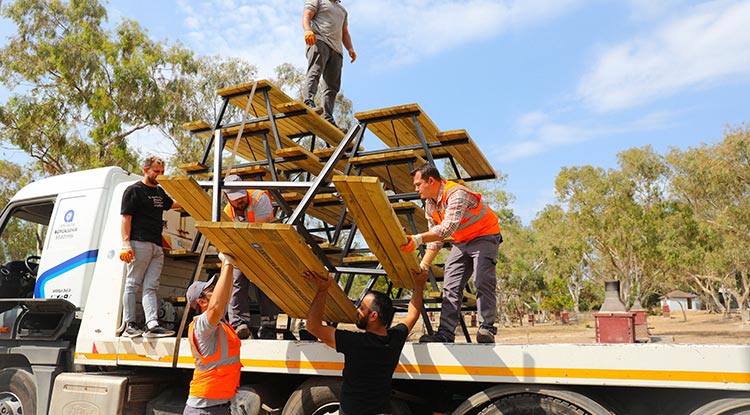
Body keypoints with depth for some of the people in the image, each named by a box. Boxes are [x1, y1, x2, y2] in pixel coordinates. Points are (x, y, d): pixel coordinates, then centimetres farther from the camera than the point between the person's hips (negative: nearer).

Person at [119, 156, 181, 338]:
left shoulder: (159, 192, 21)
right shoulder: (134, 190, -1)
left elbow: (172, 204, 40)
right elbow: (126, 218, -6)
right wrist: (126, 243, -16)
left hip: (157, 246, 7)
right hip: (139, 244, -7)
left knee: (151, 287, 1)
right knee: (133, 284, 0)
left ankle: (152, 325, -4)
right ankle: (130, 325, 6)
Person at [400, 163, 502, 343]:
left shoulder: (456, 194, -28)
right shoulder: (430, 205, 0)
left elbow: (448, 227, -43)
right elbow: (435, 240, 6)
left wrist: (417, 239, -50)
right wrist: (423, 266, -2)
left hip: (484, 236, -8)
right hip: (461, 242, 8)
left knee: (483, 282, -21)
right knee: (450, 286, -3)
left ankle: (487, 329, -16)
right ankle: (445, 333, -5)